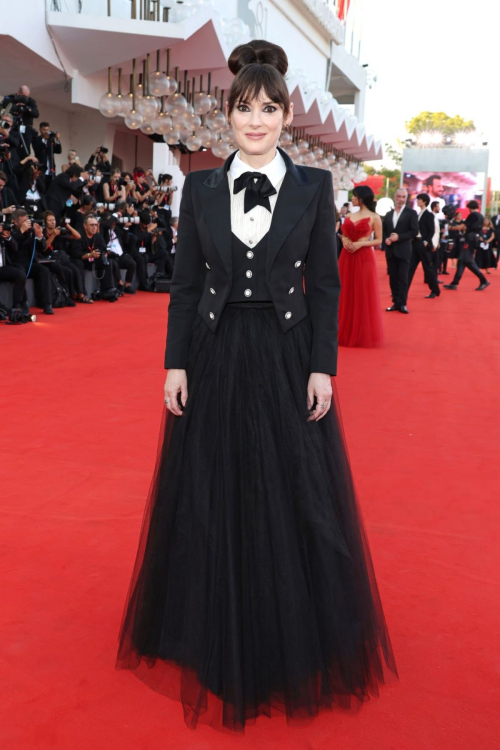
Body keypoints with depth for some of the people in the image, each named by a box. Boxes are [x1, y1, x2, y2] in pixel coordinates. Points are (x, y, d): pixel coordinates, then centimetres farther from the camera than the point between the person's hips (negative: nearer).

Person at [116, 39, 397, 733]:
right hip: (215, 358, 1)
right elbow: (185, 283, 4)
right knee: (211, 502, 10)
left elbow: (324, 284, 0)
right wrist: (176, 363, -2)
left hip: (285, 358, -1)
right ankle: (216, 644, 33)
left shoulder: (313, 187, 1)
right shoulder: (200, 187, 4)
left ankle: (295, 646, 31)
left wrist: (322, 367, -7)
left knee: (294, 502, 7)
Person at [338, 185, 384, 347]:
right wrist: (344, 241, -4)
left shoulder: (374, 218, -3)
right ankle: (345, 331, 16)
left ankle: (363, 334, 7)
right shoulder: (349, 216, 12)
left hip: (364, 257, -5)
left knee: (363, 295, -2)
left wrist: (360, 244, -16)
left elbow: (378, 240, -4)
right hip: (346, 257, 5)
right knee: (346, 294, 7)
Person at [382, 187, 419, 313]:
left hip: (403, 251, -4)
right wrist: (386, 239, -7)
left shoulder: (411, 213, -1)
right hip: (390, 250, 5)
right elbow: (383, 231, 14)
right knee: (393, 278, 6)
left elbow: (414, 231, -8)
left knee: (403, 278, -3)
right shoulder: (388, 214, 13)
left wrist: (399, 237, -16)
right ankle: (395, 302, 12)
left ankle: (402, 304, 1)